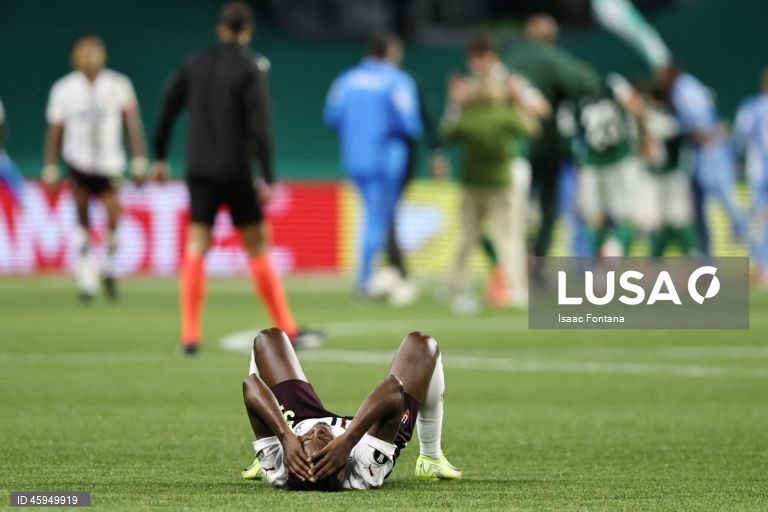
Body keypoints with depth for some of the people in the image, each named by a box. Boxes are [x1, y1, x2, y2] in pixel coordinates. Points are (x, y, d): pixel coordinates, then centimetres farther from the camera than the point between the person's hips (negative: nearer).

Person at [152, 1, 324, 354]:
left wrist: (161, 157, 20)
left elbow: (167, 109, 8)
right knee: (257, 248, 4)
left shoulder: (194, 66, 6)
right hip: (235, 172, -3)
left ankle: (190, 335, -4)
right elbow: (259, 125, -13)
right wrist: (267, 177, -12)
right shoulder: (250, 70, -7)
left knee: (196, 249, 3)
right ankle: (287, 330, 8)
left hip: (199, 172, 3)